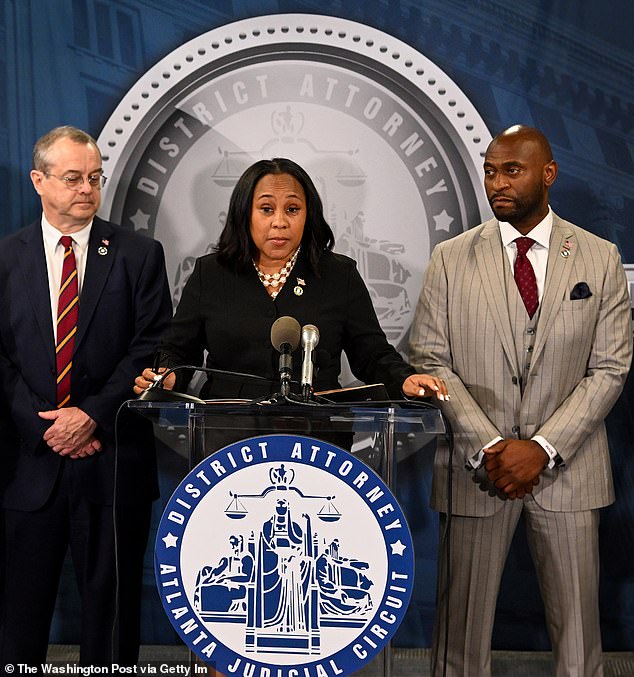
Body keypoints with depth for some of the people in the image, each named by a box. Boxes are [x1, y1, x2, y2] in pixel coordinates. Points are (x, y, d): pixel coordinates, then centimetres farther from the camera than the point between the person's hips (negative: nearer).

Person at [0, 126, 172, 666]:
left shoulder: (139, 255, 2)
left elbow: (153, 349, -4)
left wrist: (93, 415, -13)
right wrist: (45, 425, -9)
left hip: (113, 458, -1)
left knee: (112, 599, 8)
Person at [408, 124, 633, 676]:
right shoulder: (451, 259, 2)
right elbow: (430, 361, -2)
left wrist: (543, 448, -12)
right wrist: (489, 447, -12)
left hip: (565, 468, 1)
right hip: (477, 467, 0)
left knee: (578, 629, 8)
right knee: (462, 622, 6)